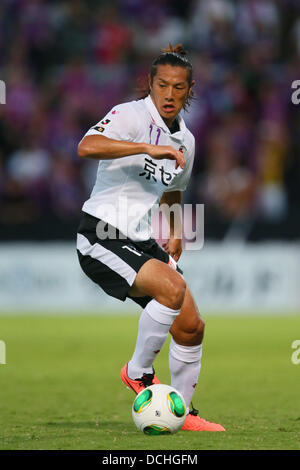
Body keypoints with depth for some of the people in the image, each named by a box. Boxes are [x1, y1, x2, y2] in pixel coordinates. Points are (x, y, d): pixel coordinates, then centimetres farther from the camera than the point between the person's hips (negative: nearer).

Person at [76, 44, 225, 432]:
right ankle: (138, 371, -8)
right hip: (102, 237, -8)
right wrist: (148, 147, -37)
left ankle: (182, 411, 19)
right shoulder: (130, 115, -11)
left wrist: (174, 235, 14)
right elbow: (87, 147, -32)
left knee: (191, 326, 0)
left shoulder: (184, 141, 12)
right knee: (172, 288, -29)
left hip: (144, 241, 8)